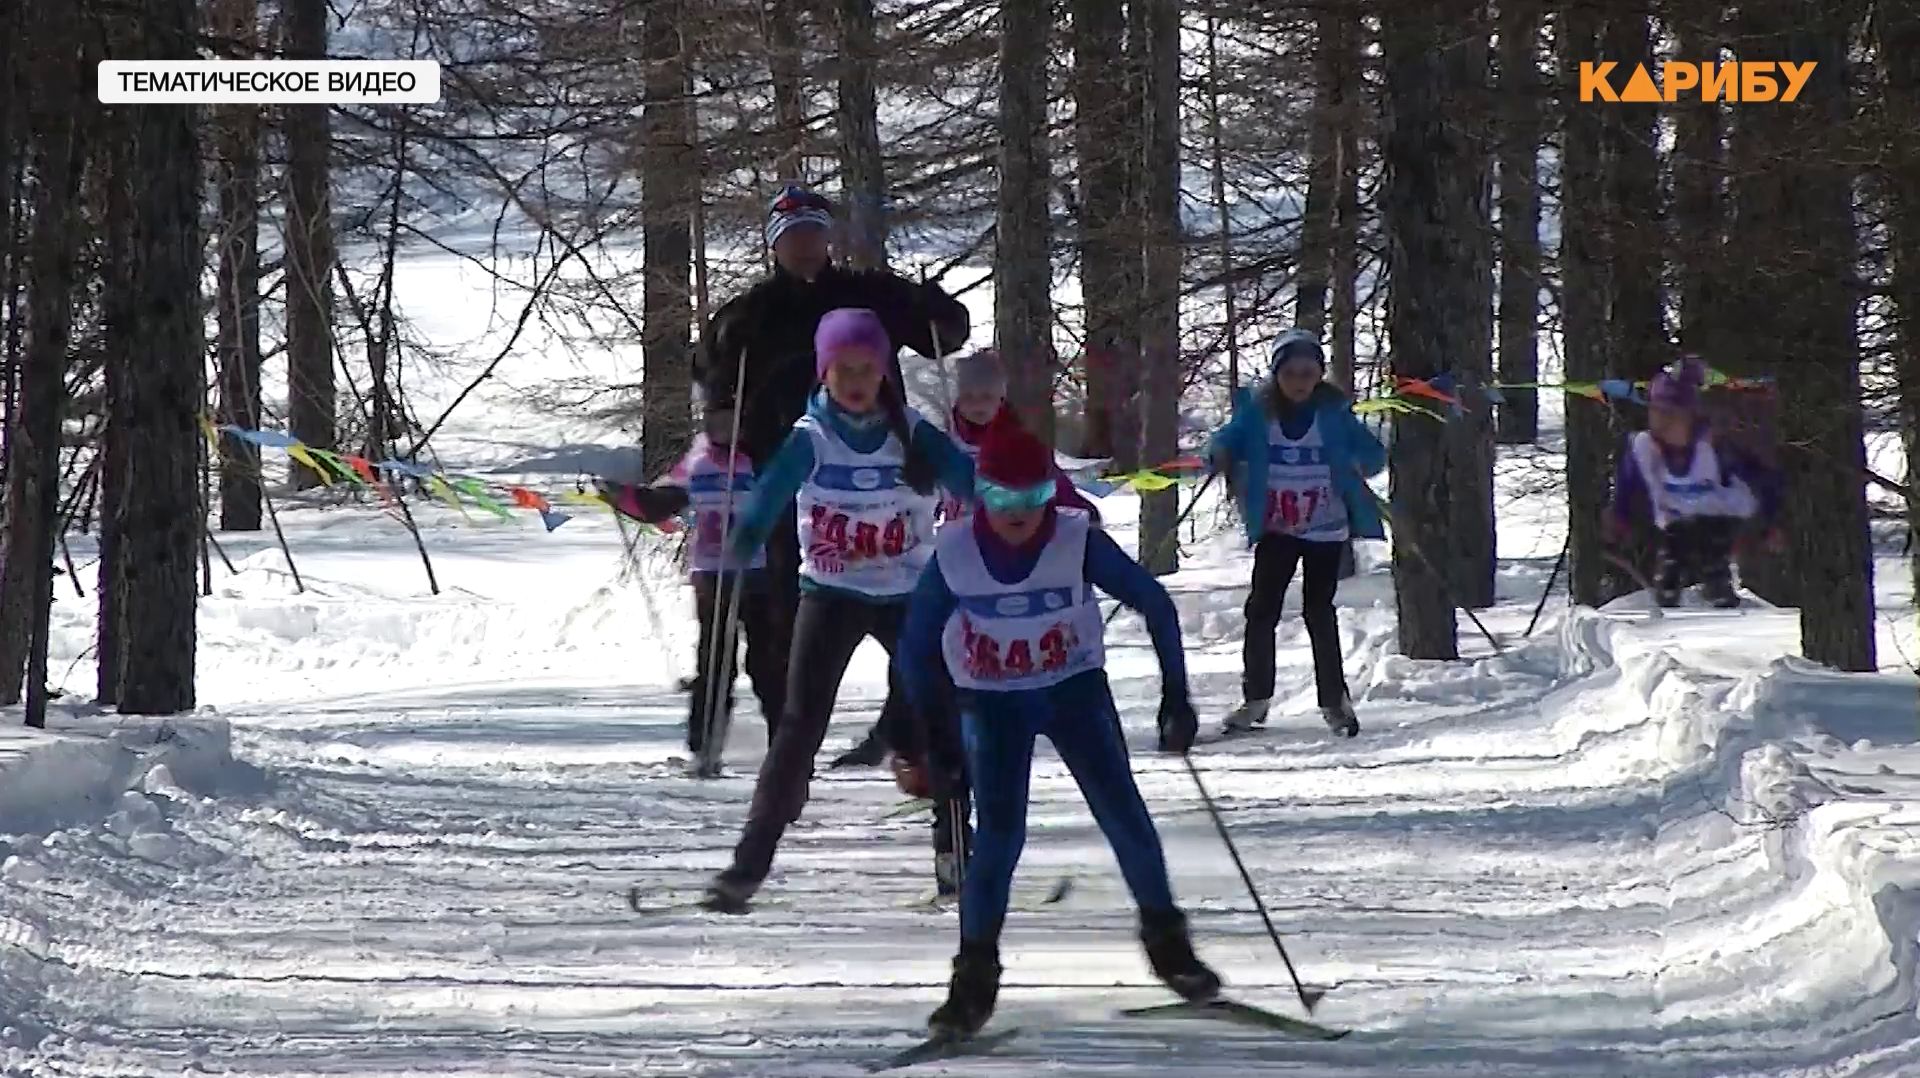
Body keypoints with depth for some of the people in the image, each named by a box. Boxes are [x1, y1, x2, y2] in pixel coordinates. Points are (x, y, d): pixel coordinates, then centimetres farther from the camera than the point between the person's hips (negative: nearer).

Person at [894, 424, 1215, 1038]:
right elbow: (917, 643, -3)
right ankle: (975, 974, -2)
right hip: (992, 703, 0)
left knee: (1122, 813, -7)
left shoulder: (1078, 543, -18)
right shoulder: (955, 555, -16)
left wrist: (1175, 697, -11)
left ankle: (1166, 939, 12)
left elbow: (1154, 604, -9)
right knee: (999, 832, -12)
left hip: (1075, 690, 0)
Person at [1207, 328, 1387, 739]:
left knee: (1319, 610, -4)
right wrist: (1222, 455, -20)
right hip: (1275, 530, 2)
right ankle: (1256, 697, 12)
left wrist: (1358, 465, -22)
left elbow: (1374, 453, 0)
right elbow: (1226, 443, 3)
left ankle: (1334, 700, 5)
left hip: (1326, 528, -2)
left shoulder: (1334, 412, -5)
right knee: (1262, 609, 0)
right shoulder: (1256, 412, -3)